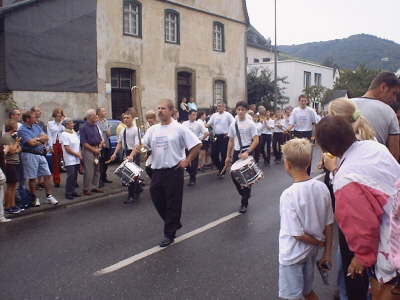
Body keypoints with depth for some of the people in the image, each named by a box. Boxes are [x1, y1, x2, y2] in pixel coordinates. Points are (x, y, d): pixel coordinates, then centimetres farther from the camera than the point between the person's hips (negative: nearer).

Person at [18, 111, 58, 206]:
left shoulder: (36, 127, 11)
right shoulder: (22, 130, -11)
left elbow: (46, 138, 5)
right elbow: (32, 143, -19)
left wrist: (36, 139, -11)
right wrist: (40, 139, -2)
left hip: (41, 154, 7)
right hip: (30, 155, -6)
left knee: (47, 175, 5)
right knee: (32, 178, 3)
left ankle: (49, 196, 14)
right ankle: (35, 198, 16)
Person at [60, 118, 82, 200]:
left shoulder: (74, 133, 14)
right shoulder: (64, 135, -9)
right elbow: (67, 149, -14)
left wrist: (80, 154, 5)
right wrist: (77, 154, -11)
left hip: (77, 159, 7)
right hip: (70, 160, -7)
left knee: (75, 176, 9)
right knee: (71, 176, -10)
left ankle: (73, 191, 18)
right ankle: (68, 193, -4)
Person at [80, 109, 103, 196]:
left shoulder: (95, 126, 12)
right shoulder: (83, 127, -10)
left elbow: (99, 138, 17)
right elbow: (84, 142, -14)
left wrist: (99, 148, 2)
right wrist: (93, 149, -15)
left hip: (96, 150, 7)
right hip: (88, 150, -7)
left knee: (96, 170, 11)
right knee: (89, 171, -6)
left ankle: (94, 187, 21)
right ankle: (86, 189, 3)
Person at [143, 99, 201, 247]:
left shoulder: (179, 129, -8)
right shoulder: (153, 129, 8)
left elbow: (197, 145, -8)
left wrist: (187, 160, -10)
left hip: (173, 171, -6)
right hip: (157, 170, 6)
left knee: (173, 203, 2)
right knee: (157, 200, 13)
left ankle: (169, 234, 16)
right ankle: (174, 223, 35)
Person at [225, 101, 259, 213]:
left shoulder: (250, 124, -8)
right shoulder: (233, 125, 6)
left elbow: (256, 140, -12)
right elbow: (231, 141, 12)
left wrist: (247, 152, -22)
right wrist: (228, 156, 11)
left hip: (247, 153, -5)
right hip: (236, 153, 5)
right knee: (234, 175, 4)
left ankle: (244, 203, 11)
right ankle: (245, 194, 29)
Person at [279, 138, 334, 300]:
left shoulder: (289, 195, -26)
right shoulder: (322, 187, -10)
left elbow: (297, 234, -22)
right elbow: (329, 224, -3)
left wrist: (320, 242, -6)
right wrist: (327, 253, 6)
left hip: (293, 255, -5)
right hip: (311, 251, 6)